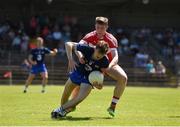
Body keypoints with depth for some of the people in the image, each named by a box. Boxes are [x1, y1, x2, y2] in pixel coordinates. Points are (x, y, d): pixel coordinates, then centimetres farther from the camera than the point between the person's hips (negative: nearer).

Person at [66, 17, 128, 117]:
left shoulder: (111, 39, -22)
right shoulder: (90, 37, -16)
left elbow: (115, 57, -31)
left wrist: (108, 67, -51)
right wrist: (80, 56, -49)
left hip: (108, 64, -2)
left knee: (123, 78, -28)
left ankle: (113, 106, -18)